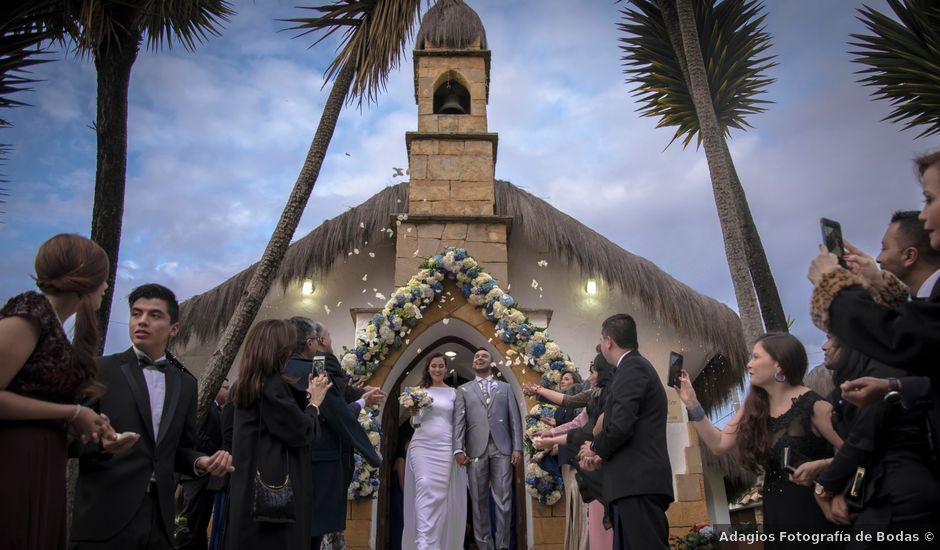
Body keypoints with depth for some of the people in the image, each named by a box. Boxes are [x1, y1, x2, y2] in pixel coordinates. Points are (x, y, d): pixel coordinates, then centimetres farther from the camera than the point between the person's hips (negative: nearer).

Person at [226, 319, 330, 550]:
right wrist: (314, 402, -3)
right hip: (275, 487, -10)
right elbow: (300, 433, -17)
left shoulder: (247, 385, 10)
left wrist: (307, 395, 12)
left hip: (251, 485, 10)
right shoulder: (273, 385, -20)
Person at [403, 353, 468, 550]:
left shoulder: (453, 392, 8)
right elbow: (414, 424, 11)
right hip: (422, 445, 0)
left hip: (446, 447, 0)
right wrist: (414, 411, -10)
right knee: (424, 489, -12)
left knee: (441, 493, 1)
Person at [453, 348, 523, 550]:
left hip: (502, 448, 0)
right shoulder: (464, 389, 15)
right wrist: (458, 449, -7)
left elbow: (515, 418, 10)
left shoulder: (505, 387, 17)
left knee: (503, 499, -3)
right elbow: (459, 420, 5)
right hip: (476, 449, 0)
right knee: (479, 501, 2)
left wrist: (517, 448, 0)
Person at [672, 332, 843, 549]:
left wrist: (820, 466, -31)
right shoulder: (754, 407, 3)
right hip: (774, 510, 6)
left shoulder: (813, 405, -15)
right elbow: (719, 444, -1)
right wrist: (691, 403, -4)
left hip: (810, 509, -6)